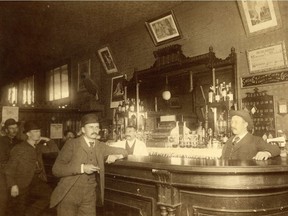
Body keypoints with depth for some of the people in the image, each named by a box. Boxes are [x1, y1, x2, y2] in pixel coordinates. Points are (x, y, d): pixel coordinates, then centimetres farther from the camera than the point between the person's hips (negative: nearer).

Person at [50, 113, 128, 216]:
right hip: (69, 196, -3)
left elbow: (123, 152, 15)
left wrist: (116, 156, -7)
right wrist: (82, 168, -22)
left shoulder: (100, 146, 5)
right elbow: (56, 169, -13)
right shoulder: (72, 144, -8)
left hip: (89, 198, 4)